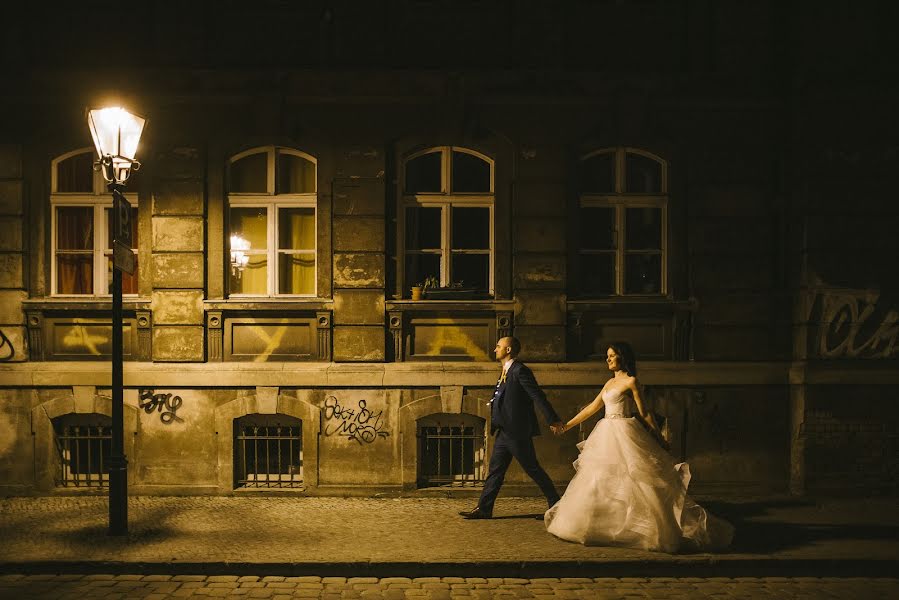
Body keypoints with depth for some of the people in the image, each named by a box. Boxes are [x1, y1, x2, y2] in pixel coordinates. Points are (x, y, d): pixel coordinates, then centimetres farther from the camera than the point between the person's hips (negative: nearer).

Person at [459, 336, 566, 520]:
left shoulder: (520, 370, -14)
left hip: (517, 431, -9)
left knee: (532, 469, -1)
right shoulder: (506, 371, 16)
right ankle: (484, 508, 12)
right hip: (505, 432, 9)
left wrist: (553, 420, -21)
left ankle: (556, 504, 10)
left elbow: (538, 396, -18)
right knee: (495, 470, 9)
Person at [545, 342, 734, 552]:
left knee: (629, 484, -7)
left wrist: (659, 436, -7)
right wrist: (566, 426, 19)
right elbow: (591, 408, 18)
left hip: (624, 435, -8)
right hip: (607, 435, 8)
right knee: (598, 484, 11)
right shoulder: (610, 382, 15)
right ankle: (604, 527, 22)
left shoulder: (630, 381, -7)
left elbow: (643, 413, -6)